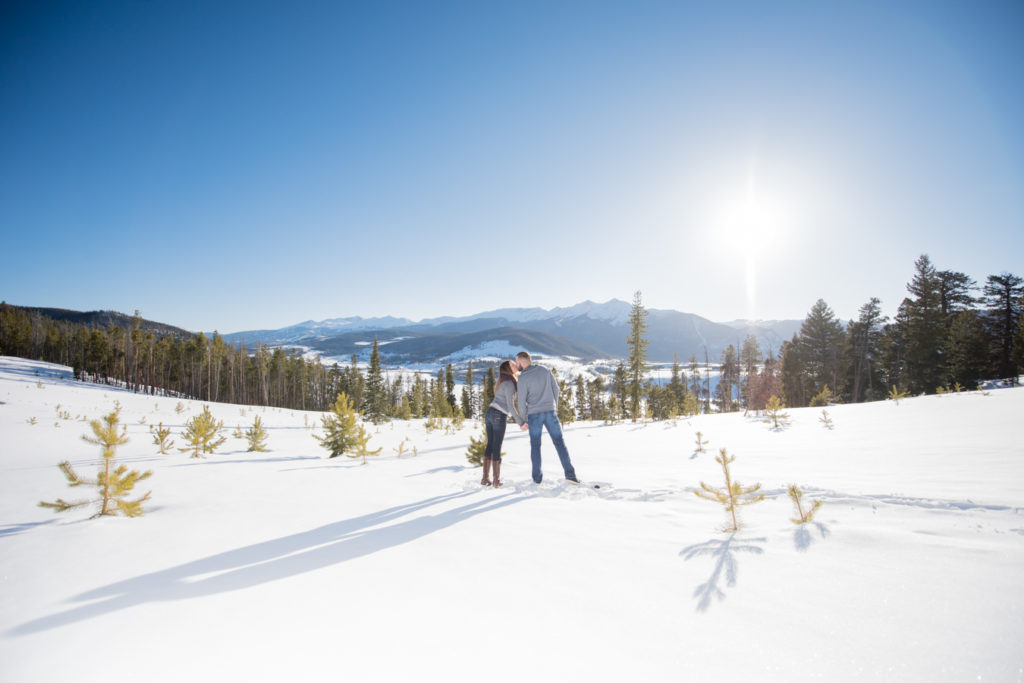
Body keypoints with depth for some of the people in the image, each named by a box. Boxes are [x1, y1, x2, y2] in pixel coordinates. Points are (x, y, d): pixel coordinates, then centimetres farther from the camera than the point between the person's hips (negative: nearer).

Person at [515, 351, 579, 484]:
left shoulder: (523, 378, -10)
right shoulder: (545, 371, 4)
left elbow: (522, 401, -10)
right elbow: (555, 389, 9)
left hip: (534, 414, -2)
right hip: (550, 412, 3)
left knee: (535, 445, 11)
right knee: (559, 442, 6)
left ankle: (537, 477, 13)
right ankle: (570, 473, -2)